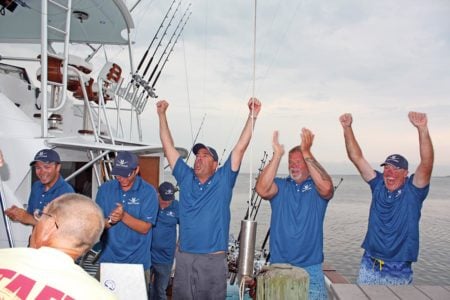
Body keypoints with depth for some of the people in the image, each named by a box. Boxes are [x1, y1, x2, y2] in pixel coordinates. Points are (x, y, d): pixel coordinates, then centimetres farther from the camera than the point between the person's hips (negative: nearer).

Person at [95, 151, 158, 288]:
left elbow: (145, 228, -12)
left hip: (137, 261, -2)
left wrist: (123, 216, -26)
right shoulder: (105, 189, 0)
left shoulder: (148, 192, -10)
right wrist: (109, 221, -20)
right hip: (108, 257, 3)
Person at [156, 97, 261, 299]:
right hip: (183, 257, 3)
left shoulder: (224, 180, 0)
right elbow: (168, 147, 7)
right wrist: (162, 114, 6)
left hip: (214, 259, -2)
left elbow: (241, 147, -7)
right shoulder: (185, 178, 6)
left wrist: (252, 115, -11)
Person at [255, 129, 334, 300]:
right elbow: (262, 189, -18)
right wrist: (277, 154, -23)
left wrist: (306, 152, -24)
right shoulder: (280, 185, 3)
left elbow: (326, 188, -23)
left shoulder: (316, 187, 1)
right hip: (278, 266, 1)